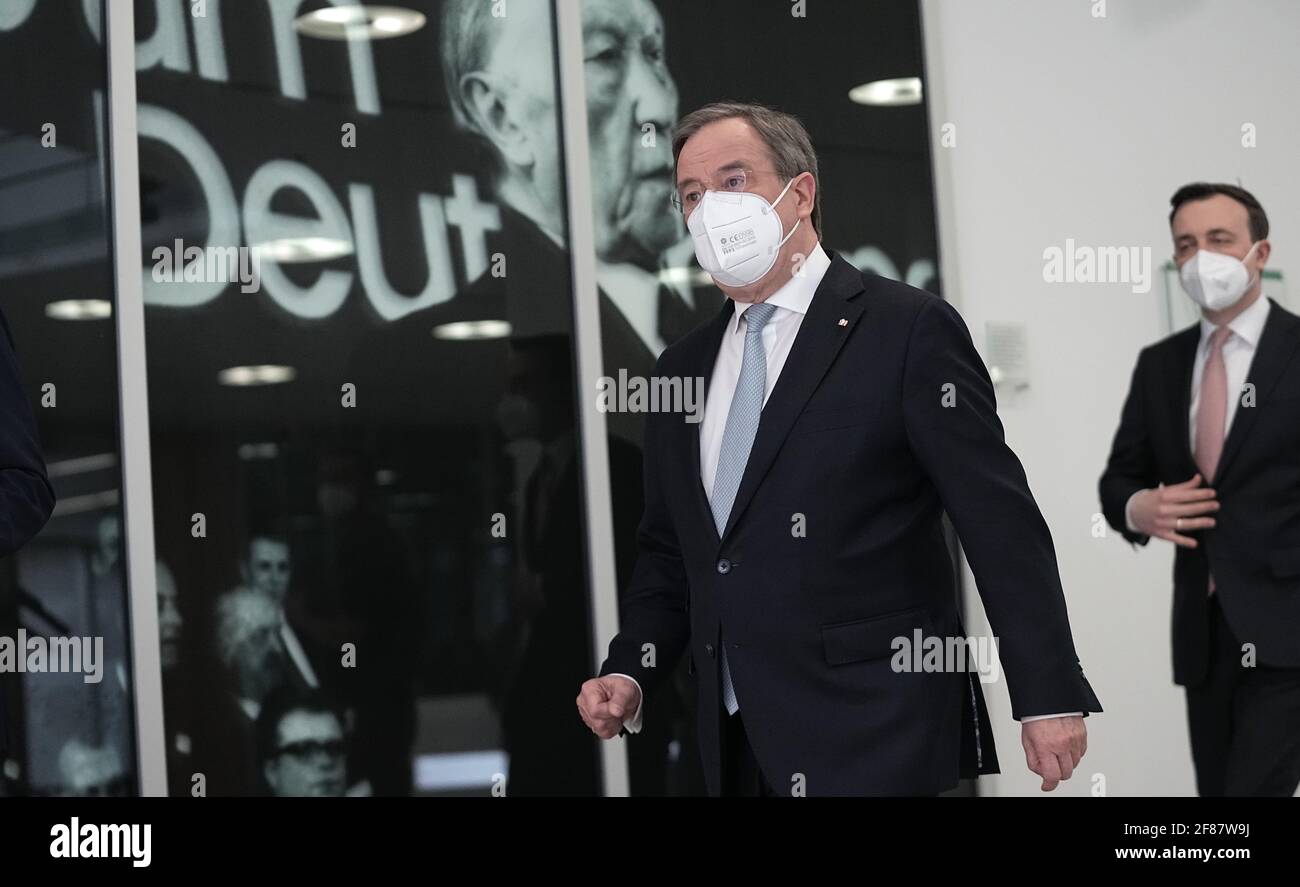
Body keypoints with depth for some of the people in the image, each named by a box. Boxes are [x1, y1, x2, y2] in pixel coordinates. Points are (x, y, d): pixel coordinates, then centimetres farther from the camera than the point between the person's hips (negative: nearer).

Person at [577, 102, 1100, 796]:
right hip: (737, 742, 6)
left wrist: (1048, 697, -12)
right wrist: (628, 673, 4)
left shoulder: (909, 331, -5)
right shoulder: (683, 369, 15)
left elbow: (1001, 525, -9)